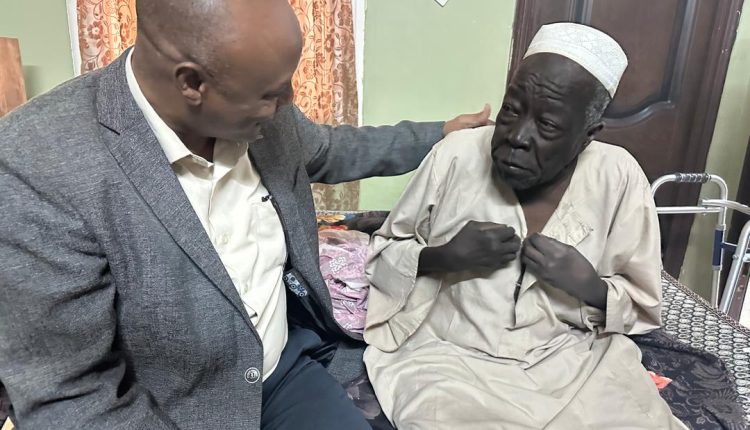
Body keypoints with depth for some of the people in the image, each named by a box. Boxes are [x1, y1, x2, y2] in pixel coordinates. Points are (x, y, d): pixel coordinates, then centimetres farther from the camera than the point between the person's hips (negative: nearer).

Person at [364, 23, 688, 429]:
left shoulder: (618, 178, -7)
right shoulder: (455, 156, -10)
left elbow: (643, 305, 5)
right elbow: (382, 254, 1)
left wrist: (592, 288, -17)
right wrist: (442, 257, -18)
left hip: (576, 358, 3)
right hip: (453, 356, -1)